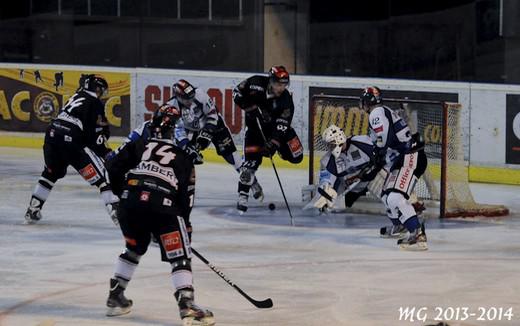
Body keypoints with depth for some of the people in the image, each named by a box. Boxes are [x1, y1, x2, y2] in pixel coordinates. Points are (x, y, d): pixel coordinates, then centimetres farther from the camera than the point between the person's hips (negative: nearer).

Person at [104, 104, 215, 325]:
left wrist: (121, 193, 28)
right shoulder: (184, 158, 20)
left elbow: (113, 167, 14)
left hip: (130, 202, 3)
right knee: (180, 257, 2)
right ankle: (187, 305, -13)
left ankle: (115, 297, 31)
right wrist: (185, 224, 26)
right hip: (163, 207, -3)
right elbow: (186, 198, 17)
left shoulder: (138, 145, 23)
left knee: (134, 248, 28)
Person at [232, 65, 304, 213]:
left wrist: (273, 143, -34)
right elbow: (237, 92, -10)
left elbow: (281, 126, -24)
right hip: (255, 127, -2)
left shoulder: (286, 99, -23)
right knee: (251, 161, -15)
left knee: (295, 156, -7)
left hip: (275, 126, 2)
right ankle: (243, 196, -5)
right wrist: (250, 107, -23)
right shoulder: (256, 83, -23)